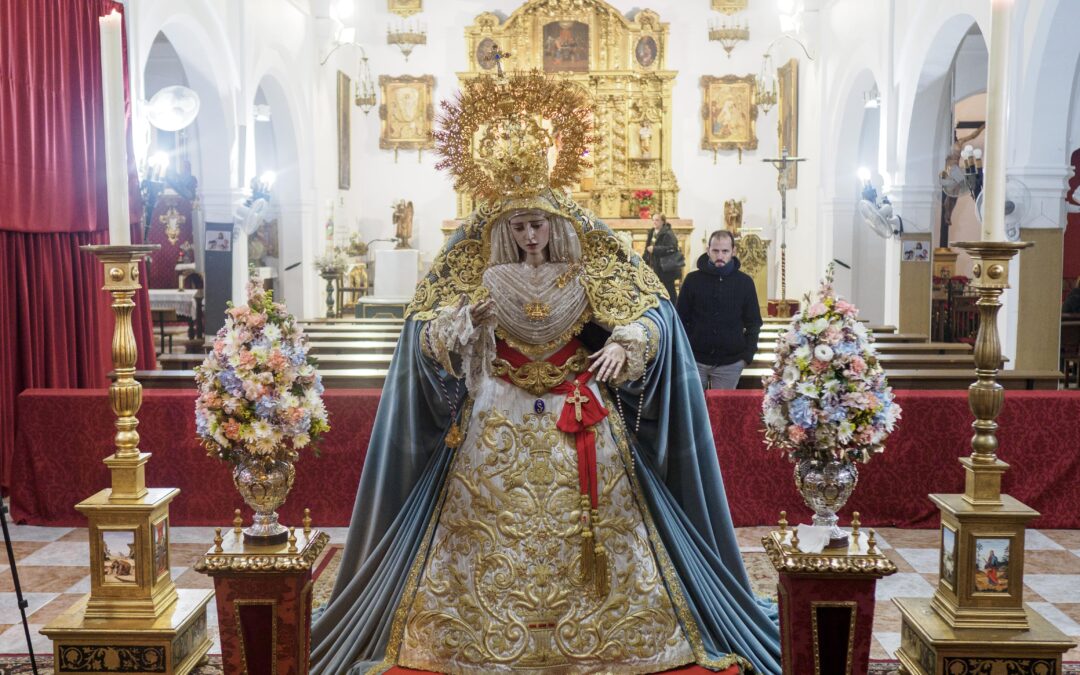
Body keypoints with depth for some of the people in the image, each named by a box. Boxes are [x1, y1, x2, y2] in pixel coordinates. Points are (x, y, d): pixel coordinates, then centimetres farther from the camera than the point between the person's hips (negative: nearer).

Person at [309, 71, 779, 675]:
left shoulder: (588, 275, 0)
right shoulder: (485, 278, 1)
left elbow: (647, 317, -2)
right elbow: (430, 339, -4)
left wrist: (622, 346, -22)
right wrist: (470, 318, -24)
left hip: (578, 419, 0)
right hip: (501, 421, 0)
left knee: (583, 520, 3)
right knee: (497, 525, 2)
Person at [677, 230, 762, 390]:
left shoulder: (745, 282, 1)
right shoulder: (693, 279, 0)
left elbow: (753, 322, 7)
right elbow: (681, 319, 4)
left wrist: (748, 355, -2)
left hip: (730, 363, 0)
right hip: (695, 360, 0)